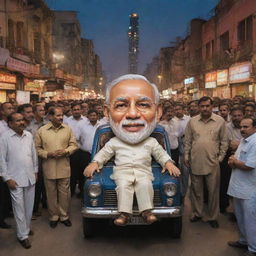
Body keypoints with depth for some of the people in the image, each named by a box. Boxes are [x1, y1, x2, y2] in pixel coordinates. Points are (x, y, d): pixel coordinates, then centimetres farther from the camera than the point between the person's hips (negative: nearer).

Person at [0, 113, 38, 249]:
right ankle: (22, 235, 14)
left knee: (29, 205, 14)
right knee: (19, 207, 2)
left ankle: (26, 227, 34)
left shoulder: (29, 135, 4)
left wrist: (35, 171, 13)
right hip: (15, 179, -4)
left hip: (30, 177, 5)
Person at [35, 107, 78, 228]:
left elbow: (73, 145, 5)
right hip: (49, 168, -1)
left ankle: (64, 216, 25)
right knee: (51, 193, 10)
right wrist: (49, 154, -14)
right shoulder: (41, 130, -2)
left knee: (64, 193, 8)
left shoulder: (68, 129, 3)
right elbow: (37, 148, 0)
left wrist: (65, 151, -12)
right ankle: (54, 216, 27)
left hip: (64, 167, 1)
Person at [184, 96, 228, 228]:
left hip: (212, 162, -1)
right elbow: (187, 140, 8)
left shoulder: (220, 121, 0)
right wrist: (186, 156, 5)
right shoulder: (192, 121, 3)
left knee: (213, 191, 7)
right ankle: (197, 213, 30)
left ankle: (212, 216, 23)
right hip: (195, 162, 2)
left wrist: (221, 157, 1)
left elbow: (224, 141, 5)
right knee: (196, 189, 13)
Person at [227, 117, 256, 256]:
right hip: (238, 186, 9)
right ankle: (244, 241, 38)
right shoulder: (244, 140, 11)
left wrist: (234, 161, -7)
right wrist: (232, 161, -3)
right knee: (240, 217, 21)